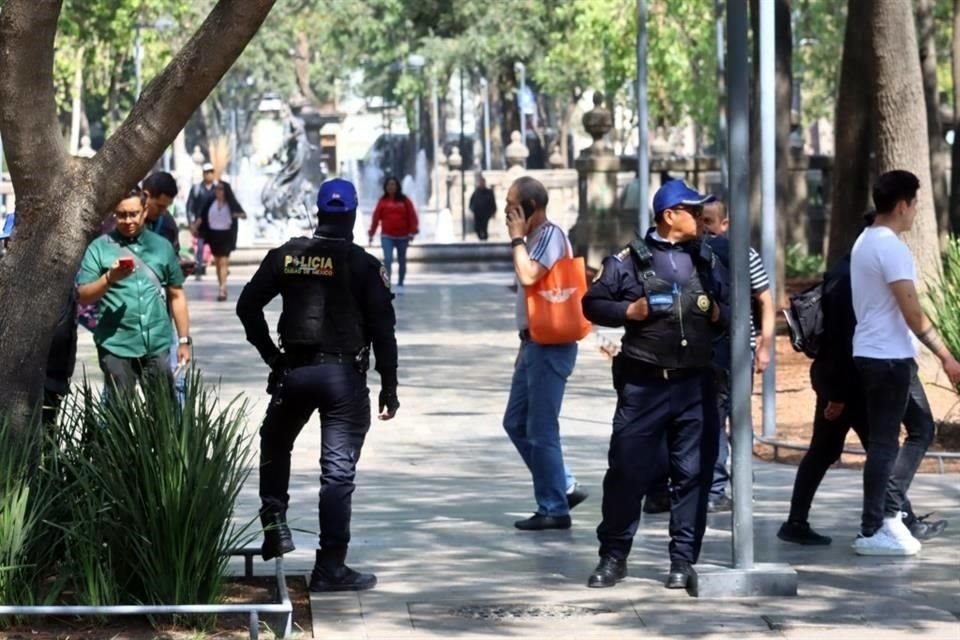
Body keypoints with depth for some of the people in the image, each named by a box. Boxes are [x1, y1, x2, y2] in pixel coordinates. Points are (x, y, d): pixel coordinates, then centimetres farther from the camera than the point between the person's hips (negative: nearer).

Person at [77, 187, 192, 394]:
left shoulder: (162, 247, 10)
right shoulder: (99, 248, 1)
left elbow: (176, 296, 15)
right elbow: (83, 297, -4)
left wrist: (184, 340, 12)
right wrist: (109, 278, -20)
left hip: (158, 346, 2)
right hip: (116, 346, -2)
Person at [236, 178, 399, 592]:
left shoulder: (287, 256, 4)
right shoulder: (363, 266, -5)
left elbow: (248, 305, 4)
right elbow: (383, 331, -6)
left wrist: (270, 354, 11)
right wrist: (389, 388, 1)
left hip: (295, 371, 3)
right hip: (344, 373, -3)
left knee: (275, 446, 28)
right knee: (338, 471, -1)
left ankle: (274, 522, 14)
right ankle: (330, 568, -2)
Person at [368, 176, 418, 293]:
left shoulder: (404, 201, 0)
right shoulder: (382, 201, 0)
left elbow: (412, 216, -1)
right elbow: (376, 217, 1)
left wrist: (412, 232, -10)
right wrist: (371, 234, 2)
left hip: (402, 237, 1)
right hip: (387, 236, -1)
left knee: (401, 261, 12)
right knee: (387, 259, -16)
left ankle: (400, 285, 26)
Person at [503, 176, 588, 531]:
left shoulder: (550, 235, -14)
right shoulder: (536, 237, 14)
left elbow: (528, 276, -30)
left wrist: (517, 238, -16)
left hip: (550, 346, -10)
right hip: (535, 343, 10)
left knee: (541, 430, -4)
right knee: (516, 423, 14)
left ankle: (554, 508, 5)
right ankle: (565, 487, 19)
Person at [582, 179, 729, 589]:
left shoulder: (708, 260, 12)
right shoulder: (630, 259, 0)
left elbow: (731, 310, 20)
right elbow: (592, 304, 4)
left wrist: (718, 313, -2)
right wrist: (630, 311, -11)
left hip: (695, 385, 3)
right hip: (643, 383, -3)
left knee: (693, 473, 3)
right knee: (627, 470, -1)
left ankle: (683, 560, 10)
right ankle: (613, 557, 11)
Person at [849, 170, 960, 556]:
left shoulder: (866, 241, 13)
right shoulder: (890, 247, -18)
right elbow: (912, 312, -21)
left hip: (889, 355, 10)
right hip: (888, 357, -10)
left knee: (921, 428, 15)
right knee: (884, 443, -3)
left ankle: (889, 512, 13)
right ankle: (872, 532, 3)